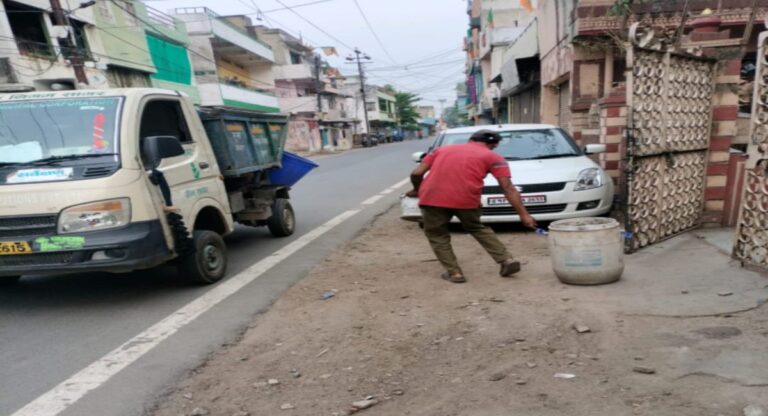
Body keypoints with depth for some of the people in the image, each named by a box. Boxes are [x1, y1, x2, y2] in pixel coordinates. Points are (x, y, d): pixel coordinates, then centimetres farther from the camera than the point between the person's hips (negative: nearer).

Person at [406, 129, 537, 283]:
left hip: (432, 198, 0)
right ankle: (507, 260, 21)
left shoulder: (442, 149, 23)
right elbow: (508, 189, 5)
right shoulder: (493, 157, 15)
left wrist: (417, 190, 33)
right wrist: (523, 215, 6)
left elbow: (416, 173, 16)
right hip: (466, 200, 0)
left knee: (437, 235, 22)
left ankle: (454, 273, 17)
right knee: (478, 228, 27)